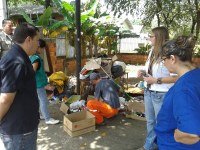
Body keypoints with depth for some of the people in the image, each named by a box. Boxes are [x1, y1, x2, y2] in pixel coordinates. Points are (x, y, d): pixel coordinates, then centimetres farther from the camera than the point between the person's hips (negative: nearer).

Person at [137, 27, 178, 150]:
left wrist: (156, 80, -22)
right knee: (150, 121, 21)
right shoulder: (153, 51, 7)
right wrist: (143, 72, 2)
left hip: (162, 94, -8)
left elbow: (177, 77, -24)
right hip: (148, 92, 9)